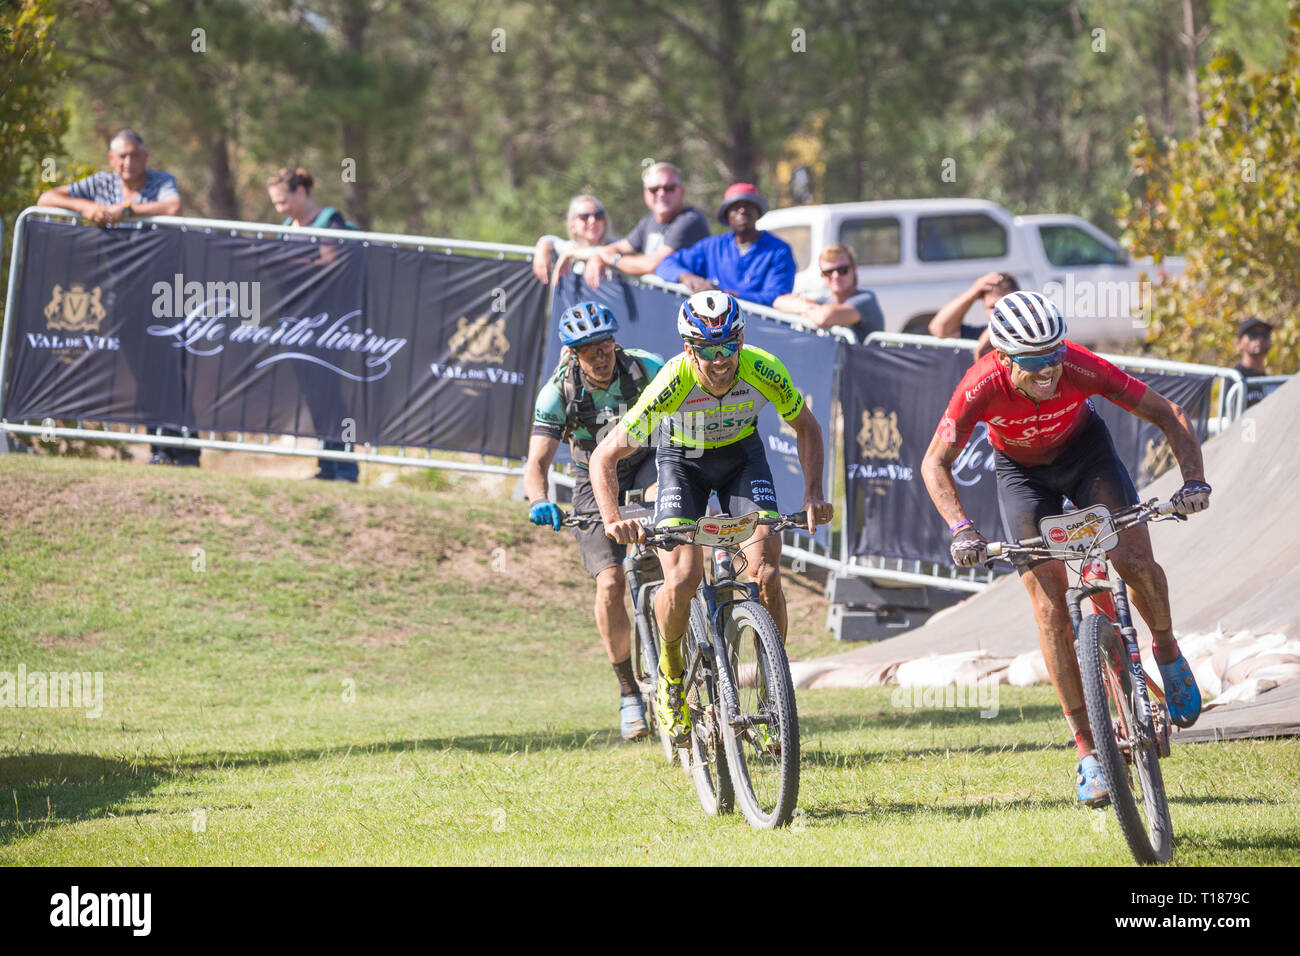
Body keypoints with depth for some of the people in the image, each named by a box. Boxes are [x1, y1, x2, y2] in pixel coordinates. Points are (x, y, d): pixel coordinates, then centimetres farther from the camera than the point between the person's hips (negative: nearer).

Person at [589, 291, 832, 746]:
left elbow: (806, 427, -8)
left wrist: (813, 492, -22)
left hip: (742, 456, 2)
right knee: (682, 580, -22)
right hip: (683, 460, -1)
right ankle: (669, 677, 6)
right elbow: (605, 456, -28)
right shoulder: (674, 382, -34)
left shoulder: (763, 371, -29)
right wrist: (613, 520, -43)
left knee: (766, 576, -16)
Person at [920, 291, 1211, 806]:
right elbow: (935, 462, -27)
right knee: (1050, 607, -12)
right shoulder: (982, 387, -35)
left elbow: (1168, 414, -25)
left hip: (1085, 450, 0)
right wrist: (961, 529, -41)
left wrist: (1194, 481, -39)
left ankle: (1166, 648, 13)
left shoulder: (1081, 368, -34)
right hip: (1023, 472, 0)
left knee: (1135, 560, -21)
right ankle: (1087, 749, -7)